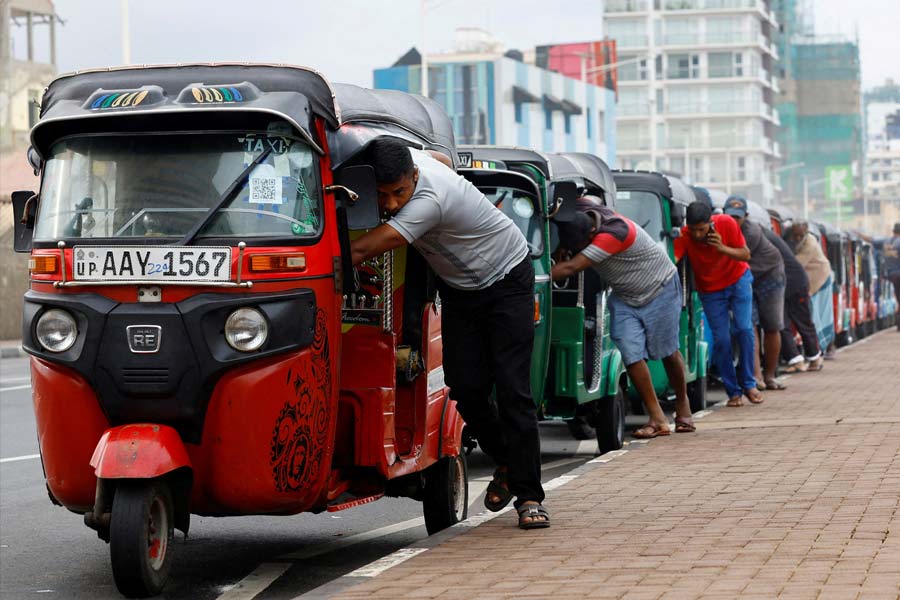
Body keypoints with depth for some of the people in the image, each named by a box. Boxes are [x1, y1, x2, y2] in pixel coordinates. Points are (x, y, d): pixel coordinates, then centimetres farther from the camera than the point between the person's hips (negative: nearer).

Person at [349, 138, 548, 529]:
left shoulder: (430, 200, -38)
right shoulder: (409, 157, -14)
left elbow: (361, 251, -41)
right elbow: (441, 157, 13)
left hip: (507, 280, -7)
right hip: (459, 289, 7)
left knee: (512, 388, -15)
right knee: (466, 388, -3)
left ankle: (528, 496, -10)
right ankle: (505, 462, 21)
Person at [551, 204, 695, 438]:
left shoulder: (613, 233, -38)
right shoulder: (584, 218, -17)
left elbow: (571, 268, -41)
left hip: (660, 289, -6)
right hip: (624, 297, 6)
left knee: (667, 351, 4)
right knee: (631, 354, -9)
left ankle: (683, 408, 28)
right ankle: (657, 419, -8)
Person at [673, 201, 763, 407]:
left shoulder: (727, 224, -23)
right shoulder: (684, 236, -25)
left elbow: (746, 255, -16)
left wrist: (723, 248, -33)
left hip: (738, 280, 0)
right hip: (710, 290, 0)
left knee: (744, 329, -12)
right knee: (721, 339, -6)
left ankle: (748, 384, 2)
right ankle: (733, 391, 4)